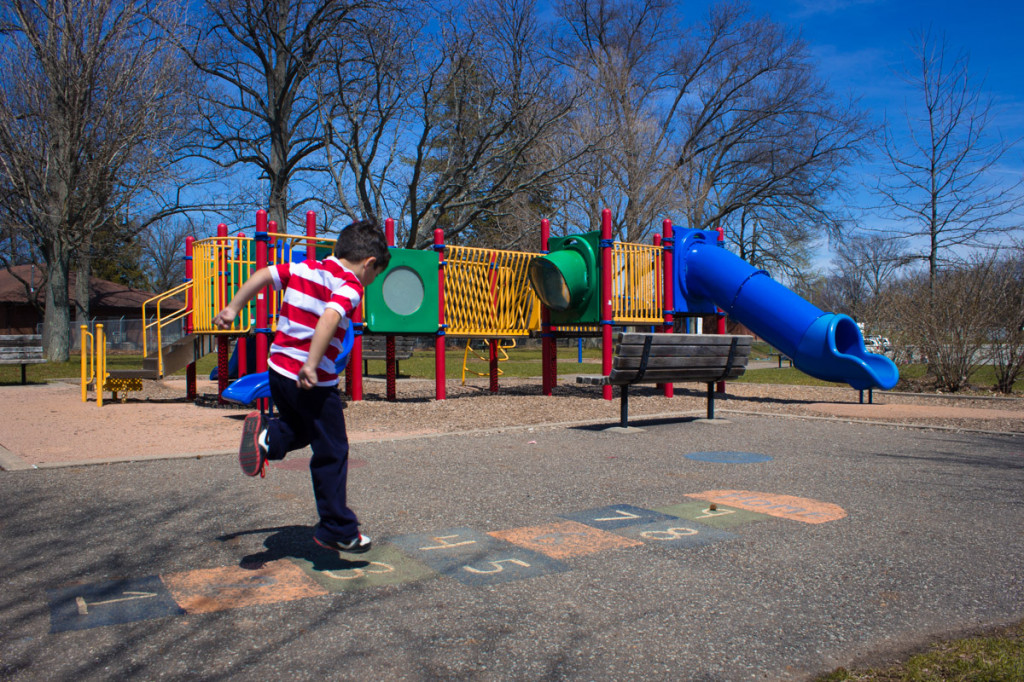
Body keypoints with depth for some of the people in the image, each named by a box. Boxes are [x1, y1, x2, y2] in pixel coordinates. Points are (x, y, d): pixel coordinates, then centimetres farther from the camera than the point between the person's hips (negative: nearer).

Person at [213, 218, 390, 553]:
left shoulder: (303, 268, 11)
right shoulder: (350, 286, -11)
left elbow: (262, 276, 12)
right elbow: (330, 317, -28)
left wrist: (233, 308, 17)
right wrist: (312, 365, -31)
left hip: (278, 369, 7)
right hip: (314, 382, -7)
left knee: (301, 430, 31)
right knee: (331, 454, 5)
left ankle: (267, 437, 1)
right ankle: (337, 529, 13)